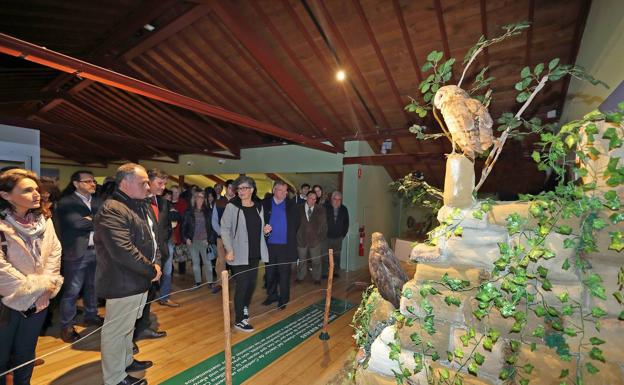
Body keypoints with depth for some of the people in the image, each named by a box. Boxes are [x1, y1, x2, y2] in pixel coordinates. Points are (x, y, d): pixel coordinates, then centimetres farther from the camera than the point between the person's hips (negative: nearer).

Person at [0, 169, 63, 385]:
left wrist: (48, 282, -9)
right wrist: (37, 286, -13)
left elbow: (54, 252, 2)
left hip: (38, 301, 4)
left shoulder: (43, 219, 0)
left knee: (26, 355, 21)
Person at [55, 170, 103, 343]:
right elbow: (77, 223, -20)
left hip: (97, 250, 6)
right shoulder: (66, 202, -8)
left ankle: (91, 315, 34)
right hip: (77, 252, -6)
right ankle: (66, 325, 18)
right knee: (72, 291, 3)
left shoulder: (97, 202, 11)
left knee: (93, 286, 18)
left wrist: (90, 220, -12)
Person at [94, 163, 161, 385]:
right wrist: (152, 270, -18)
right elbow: (122, 252, -29)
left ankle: (126, 362, 42)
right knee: (116, 330, 7)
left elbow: (153, 238, 15)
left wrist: (156, 263, -1)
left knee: (128, 325, 24)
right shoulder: (112, 211, -22)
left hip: (140, 280, 9)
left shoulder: (143, 207, 10)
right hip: (122, 283, -9)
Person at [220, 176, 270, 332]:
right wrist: (229, 250, -19)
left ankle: (245, 307, 42)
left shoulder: (259, 206, 6)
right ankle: (239, 320, 14)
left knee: (252, 282, 17)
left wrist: (265, 230, -4)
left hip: (255, 253, 6)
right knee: (242, 285, -1)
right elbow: (224, 229, -10)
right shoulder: (232, 206, -9)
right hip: (240, 254, -5)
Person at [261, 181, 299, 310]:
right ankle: (272, 295, 34)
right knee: (270, 273, 15)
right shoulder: (265, 204, 0)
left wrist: (291, 239, 0)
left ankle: (283, 299, 23)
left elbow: (296, 224, 5)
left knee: (284, 274, 8)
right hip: (269, 245, 1)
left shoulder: (291, 205, 1)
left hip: (285, 246, -1)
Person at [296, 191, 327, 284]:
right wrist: (296, 236, -2)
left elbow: (324, 225, 3)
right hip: (302, 239, 0)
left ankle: (316, 278, 26)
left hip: (315, 240, 0)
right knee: (301, 260, 15)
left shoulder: (321, 210, -1)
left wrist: (322, 237, -2)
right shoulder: (299, 209, -2)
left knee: (316, 261, 10)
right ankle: (300, 277, 31)